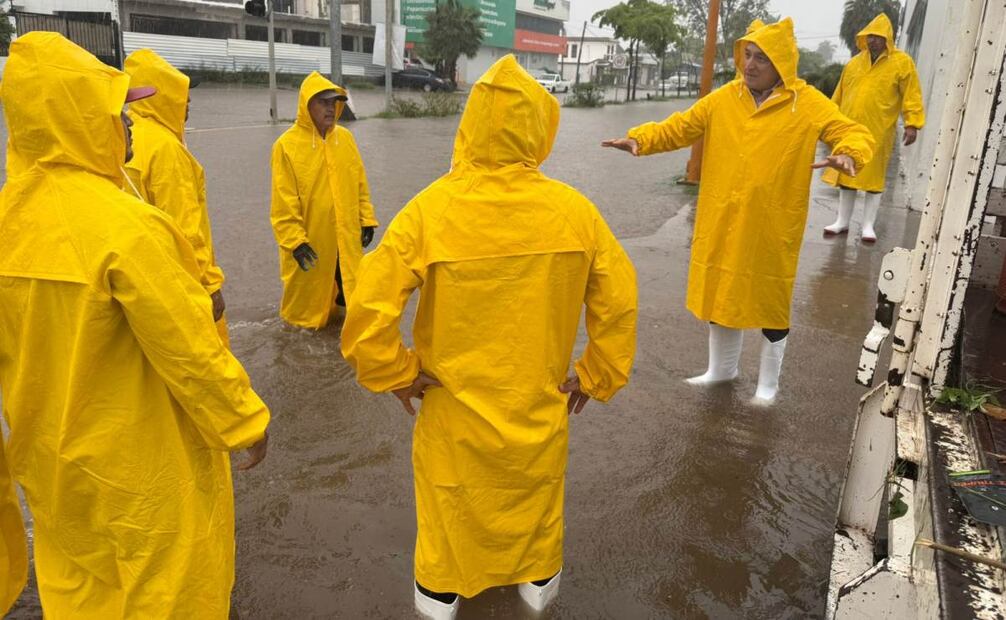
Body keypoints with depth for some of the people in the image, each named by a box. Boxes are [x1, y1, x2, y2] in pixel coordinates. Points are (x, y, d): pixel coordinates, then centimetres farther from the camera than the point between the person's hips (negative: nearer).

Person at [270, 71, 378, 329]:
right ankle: (306, 318, 37)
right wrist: (294, 240, -17)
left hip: (346, 235, 4)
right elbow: (284, 202, -14)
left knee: (350, 284, 17)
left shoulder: (345, 137, 2)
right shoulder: (287, 145, -13)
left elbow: (360, 184, 9)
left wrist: (367, 219, 7)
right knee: (309, 288, 14)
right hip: (309, 238, -4)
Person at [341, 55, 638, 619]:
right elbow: (619, 300, -8)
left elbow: (369, 308, -22)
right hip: (540, 402, 1)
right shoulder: (574, 209, -15)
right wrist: (597, 377, 6)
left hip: (455, 402, -1)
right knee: (537, 489, 26)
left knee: (450, 495, 23)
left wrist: (397, 376, -5)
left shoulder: (431, 208, -21)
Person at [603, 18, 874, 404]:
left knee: (771, 303, 9)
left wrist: (848, 155, -29)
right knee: (721, 296, 16)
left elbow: (854, 133, -6)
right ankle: (722, 368, 39)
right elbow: (678, 129, 1)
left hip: (773, 229, -3)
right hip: (722, 224, 3)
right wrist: (640, 139, -14)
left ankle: (768, 383, 30)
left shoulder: (809, 104, -6)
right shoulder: (723, 100, 2)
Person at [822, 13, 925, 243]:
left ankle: (868, 225, 8)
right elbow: (840, 95, 17)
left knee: (873, 178, 1)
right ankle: (842, 222, 17)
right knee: (846, 176, 8)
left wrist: (912, 124, -11)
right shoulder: (854, 63, 12)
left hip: (878, 133, -4)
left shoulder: (902, 62, 0)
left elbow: (911, 96, -4)